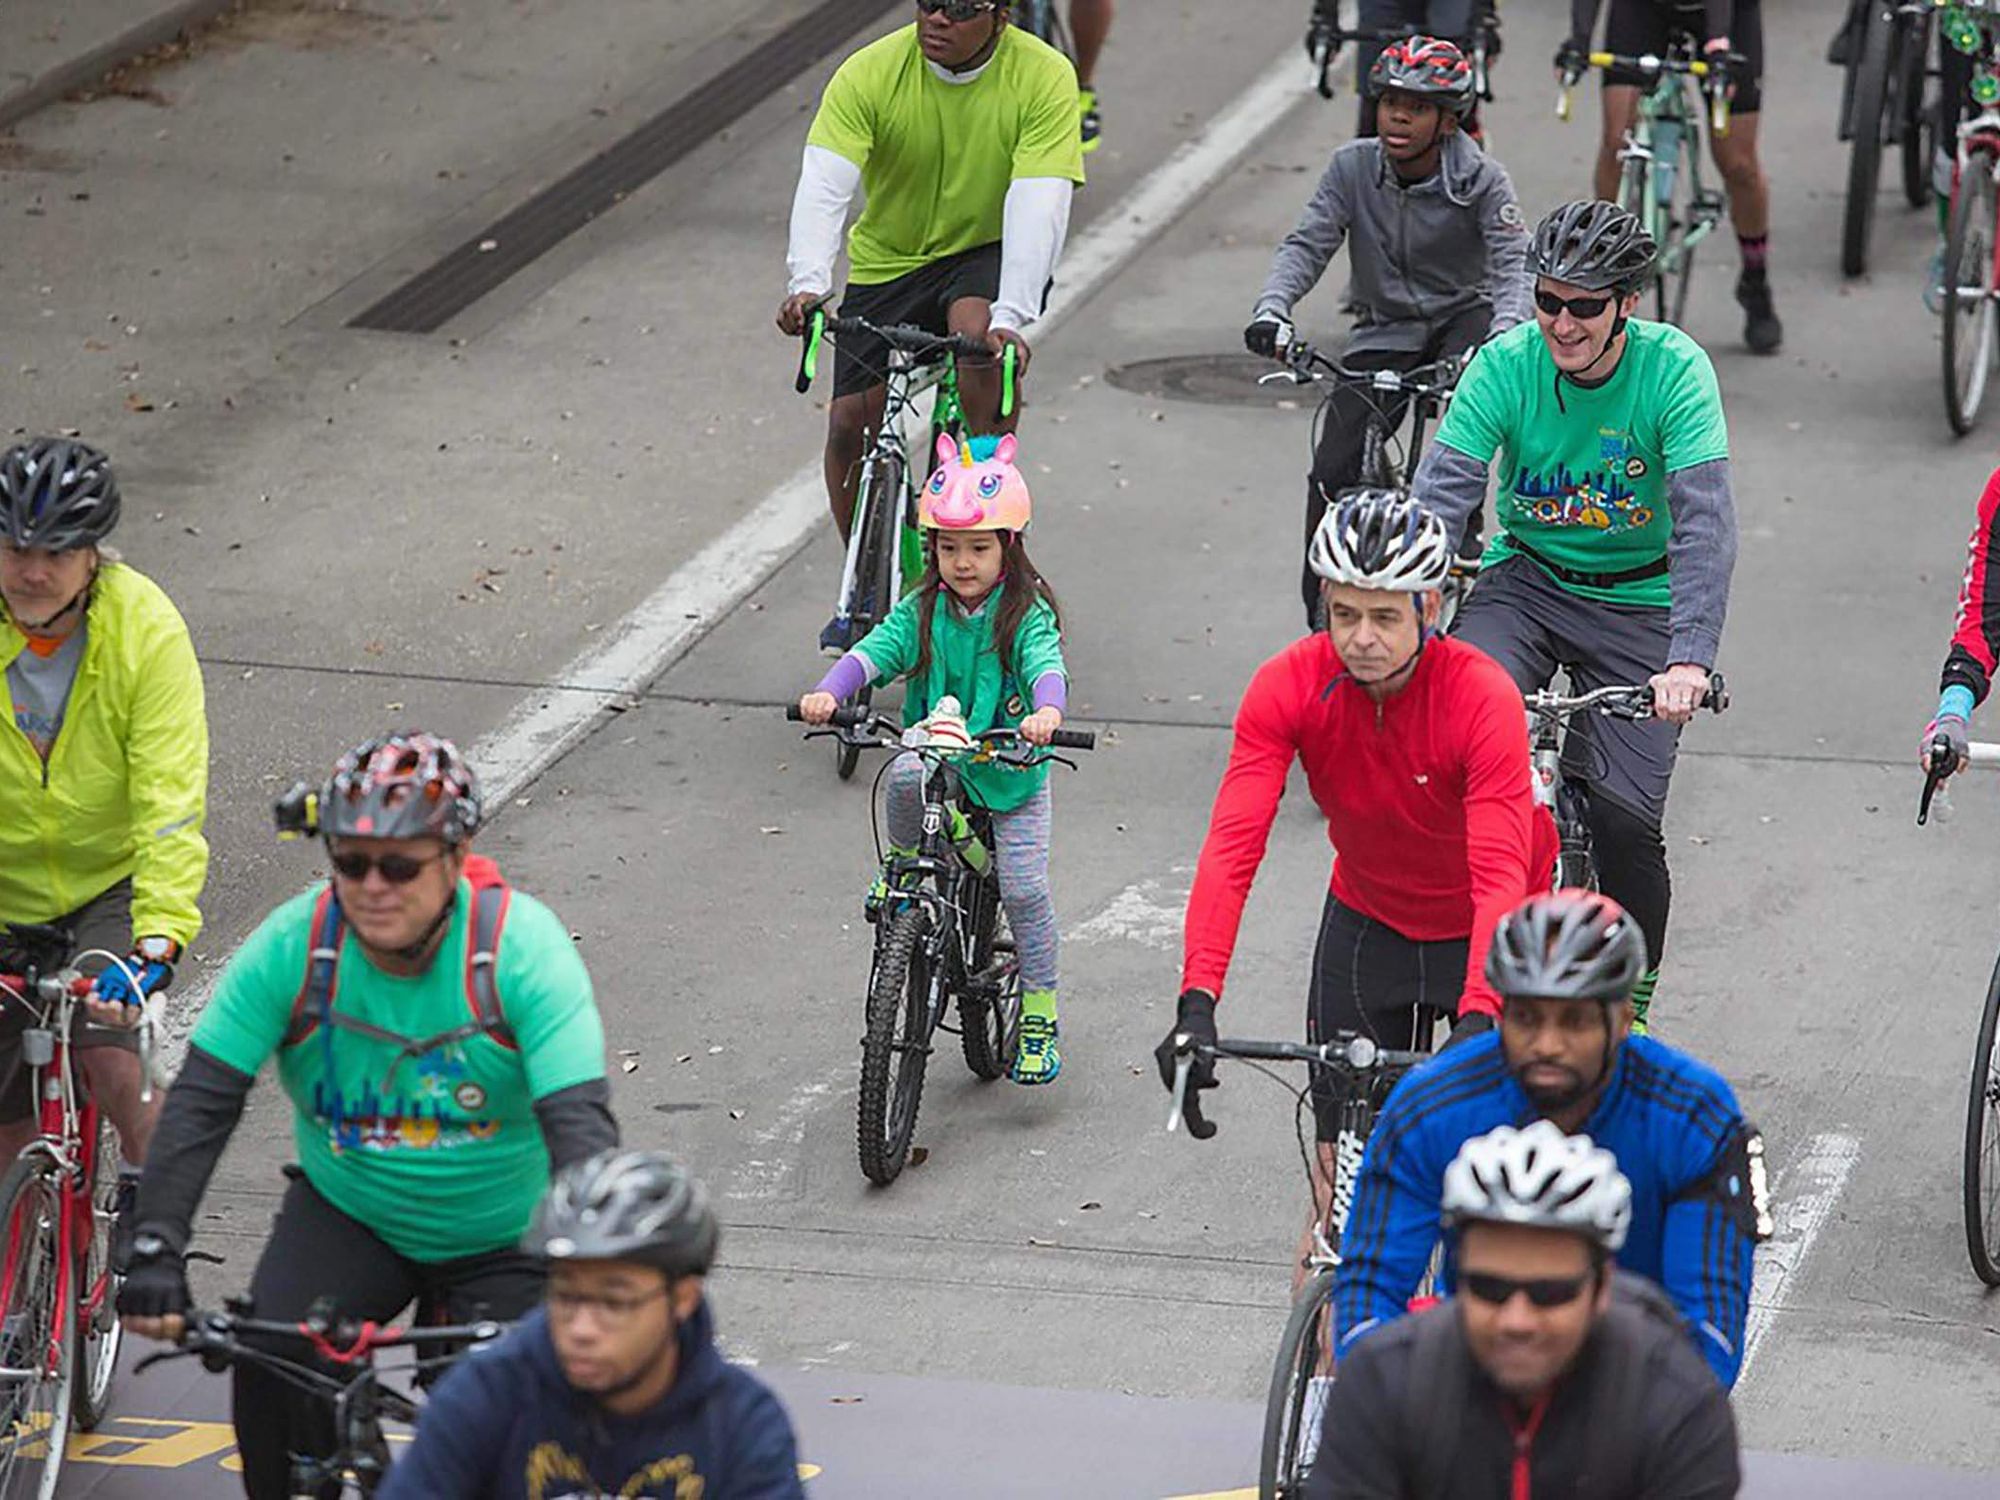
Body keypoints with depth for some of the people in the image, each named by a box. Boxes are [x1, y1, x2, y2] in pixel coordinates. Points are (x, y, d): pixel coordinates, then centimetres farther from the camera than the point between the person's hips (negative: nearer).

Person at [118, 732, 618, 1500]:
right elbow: (201, 1102, -19)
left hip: (502, 1240, -1)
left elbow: (578, 1122, -30)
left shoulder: (522, 945, -23)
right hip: (345, 1213, 1)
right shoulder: (294, 944, -17)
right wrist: (155, 1251, -31)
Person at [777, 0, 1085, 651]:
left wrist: (1010, 316, -41)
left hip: (989, 255, -2)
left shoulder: (1044, 77, -20)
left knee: (979, 333, -35)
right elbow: (823, 185, -27)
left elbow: (1037, 204, -28)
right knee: (851, 423, -5)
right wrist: (808, 283, -45)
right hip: (888, 261, 2)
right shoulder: (870, 73, -18)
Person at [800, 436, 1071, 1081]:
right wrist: (828, 692, -35)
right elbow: (877, 649, -15)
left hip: (1011, 774, -2)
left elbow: (1046, 664, -28)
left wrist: (1045, 711, -51)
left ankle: (1039, 1017, 8)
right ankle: (903, 865, -2)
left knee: (1024, 888, -9)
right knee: (903, 776, -33)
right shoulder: (923, 610, -2)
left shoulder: (1026, 614, -10)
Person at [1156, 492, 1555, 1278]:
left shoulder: (1483, 697, -31)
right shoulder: (1288, 686, -23)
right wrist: (1197, 1000, -43)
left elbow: (1501, 876, -39)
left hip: (1485, 930, -2)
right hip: (1367, 919, 2)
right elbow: (1232, 844, -30)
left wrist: (1479, 1020, -53)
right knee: (1341, 1164, -4)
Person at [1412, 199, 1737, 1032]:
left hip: (1637, 603, -1)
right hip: (1525, 579, 2)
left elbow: (1705, 522, -26)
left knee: (1627, 820, -12)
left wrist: (1690, 658, -39)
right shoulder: (1506, 364, -13)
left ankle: (1632, 1010, 13)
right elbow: (1439, 497, -20)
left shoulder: (1674, 369, -18)